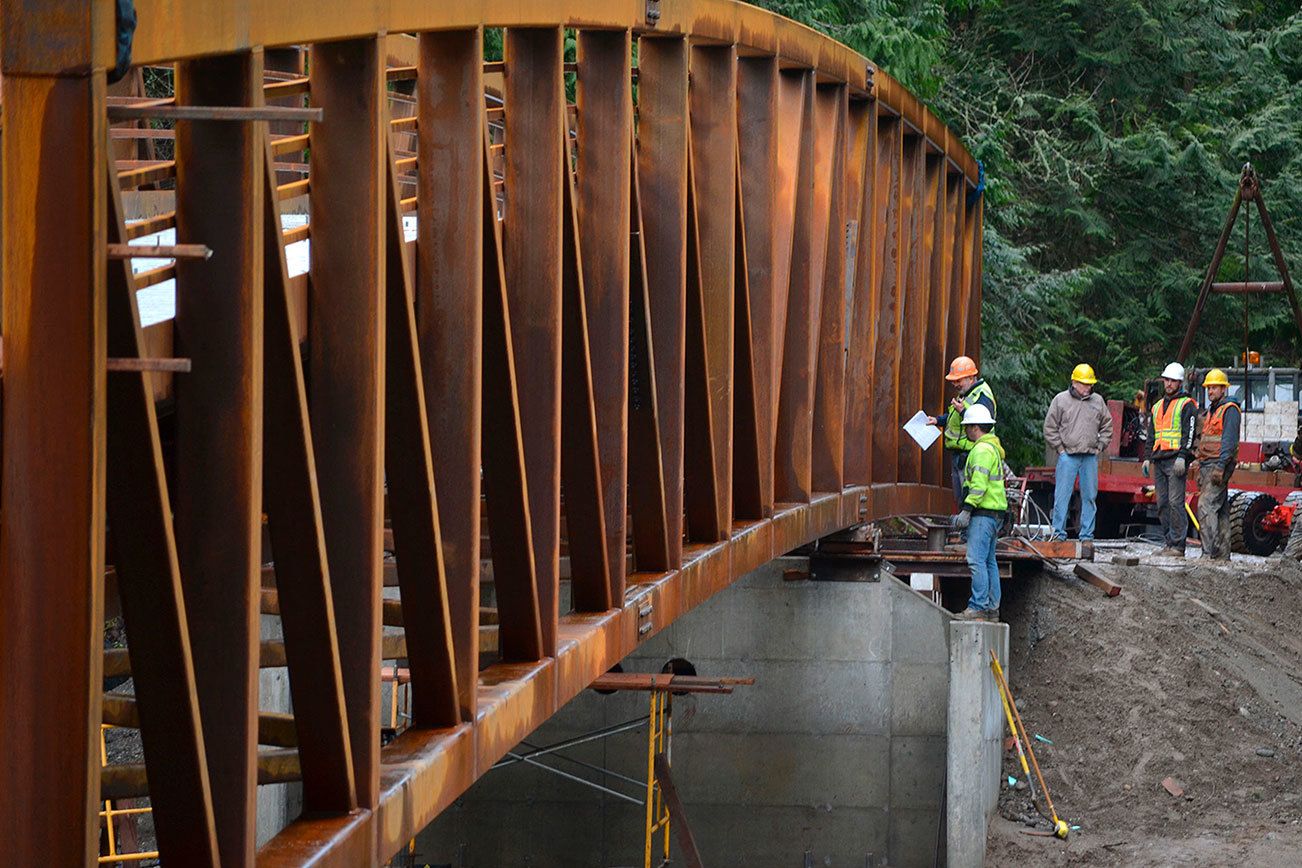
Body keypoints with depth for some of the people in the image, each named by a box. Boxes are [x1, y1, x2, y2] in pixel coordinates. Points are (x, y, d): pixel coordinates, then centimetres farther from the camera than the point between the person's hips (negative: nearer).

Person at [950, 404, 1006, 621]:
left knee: (976, 560, -12)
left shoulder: (982, 450, -13)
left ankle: (977, 608, -16)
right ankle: (992, 609, 15)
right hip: (994, 513, 11)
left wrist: (967, 510, -21)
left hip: (984, 513, -11)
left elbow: (979, 484, -21)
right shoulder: (992, 448, 21)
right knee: (989, 561, 13)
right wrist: (966, 513, 26)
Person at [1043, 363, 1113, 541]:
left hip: (1090, 457, 3)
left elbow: (1107, 426, 18)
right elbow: (1050, 427, 4)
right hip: (1068, 455, -3)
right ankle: (1059, 532, -2)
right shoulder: (1061, 400, 2)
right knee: (1062, 495, -6)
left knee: (1089, 496, 4)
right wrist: (1060, 448, -2)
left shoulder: (1098, 401, 11)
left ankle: (1087, 534, 10)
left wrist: (1100, 447, 8)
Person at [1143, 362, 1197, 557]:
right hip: (1159, 461, 8)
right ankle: (1169, 543, 9)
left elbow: (1189, 433, -10)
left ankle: (1178, 545, -13)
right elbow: (1151, 435, 26)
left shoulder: (1187, 405, 0)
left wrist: (1182, 457, -19)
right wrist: (1147, 457, 17)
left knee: (1175, 502, -12)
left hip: (1176, 460, -8)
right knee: (1162, 504, 5)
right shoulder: (1158, 406, 23)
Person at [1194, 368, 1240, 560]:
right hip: (1206, 465, 9)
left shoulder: (1229, 410, -7)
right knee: (1220, 510, 8)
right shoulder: (1209, 412, 22)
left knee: (1206, 506, -18)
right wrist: (1200, 472, 21)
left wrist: (1220, 467, -24)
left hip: (1219, 465, -9)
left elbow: (1229, 441, -17)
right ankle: (1222, 554, 9)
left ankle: (1208, 552, -23)